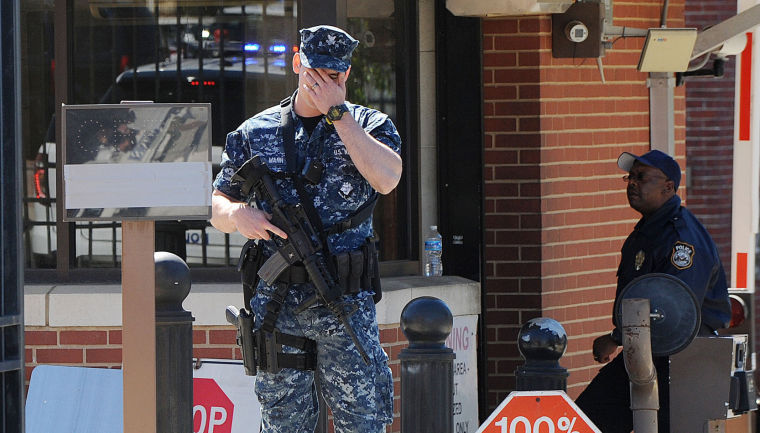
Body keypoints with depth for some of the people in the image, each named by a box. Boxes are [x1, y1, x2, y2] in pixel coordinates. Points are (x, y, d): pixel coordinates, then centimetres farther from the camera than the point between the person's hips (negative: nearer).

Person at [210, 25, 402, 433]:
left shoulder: (369, 125, 7)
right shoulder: (256, 133, 11)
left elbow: (386, 178, -15)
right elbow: (215, 206, 15)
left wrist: (337, 112, -12)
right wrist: (238, 214, -10)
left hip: (346, 306, -2)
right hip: (276, 303, 2)